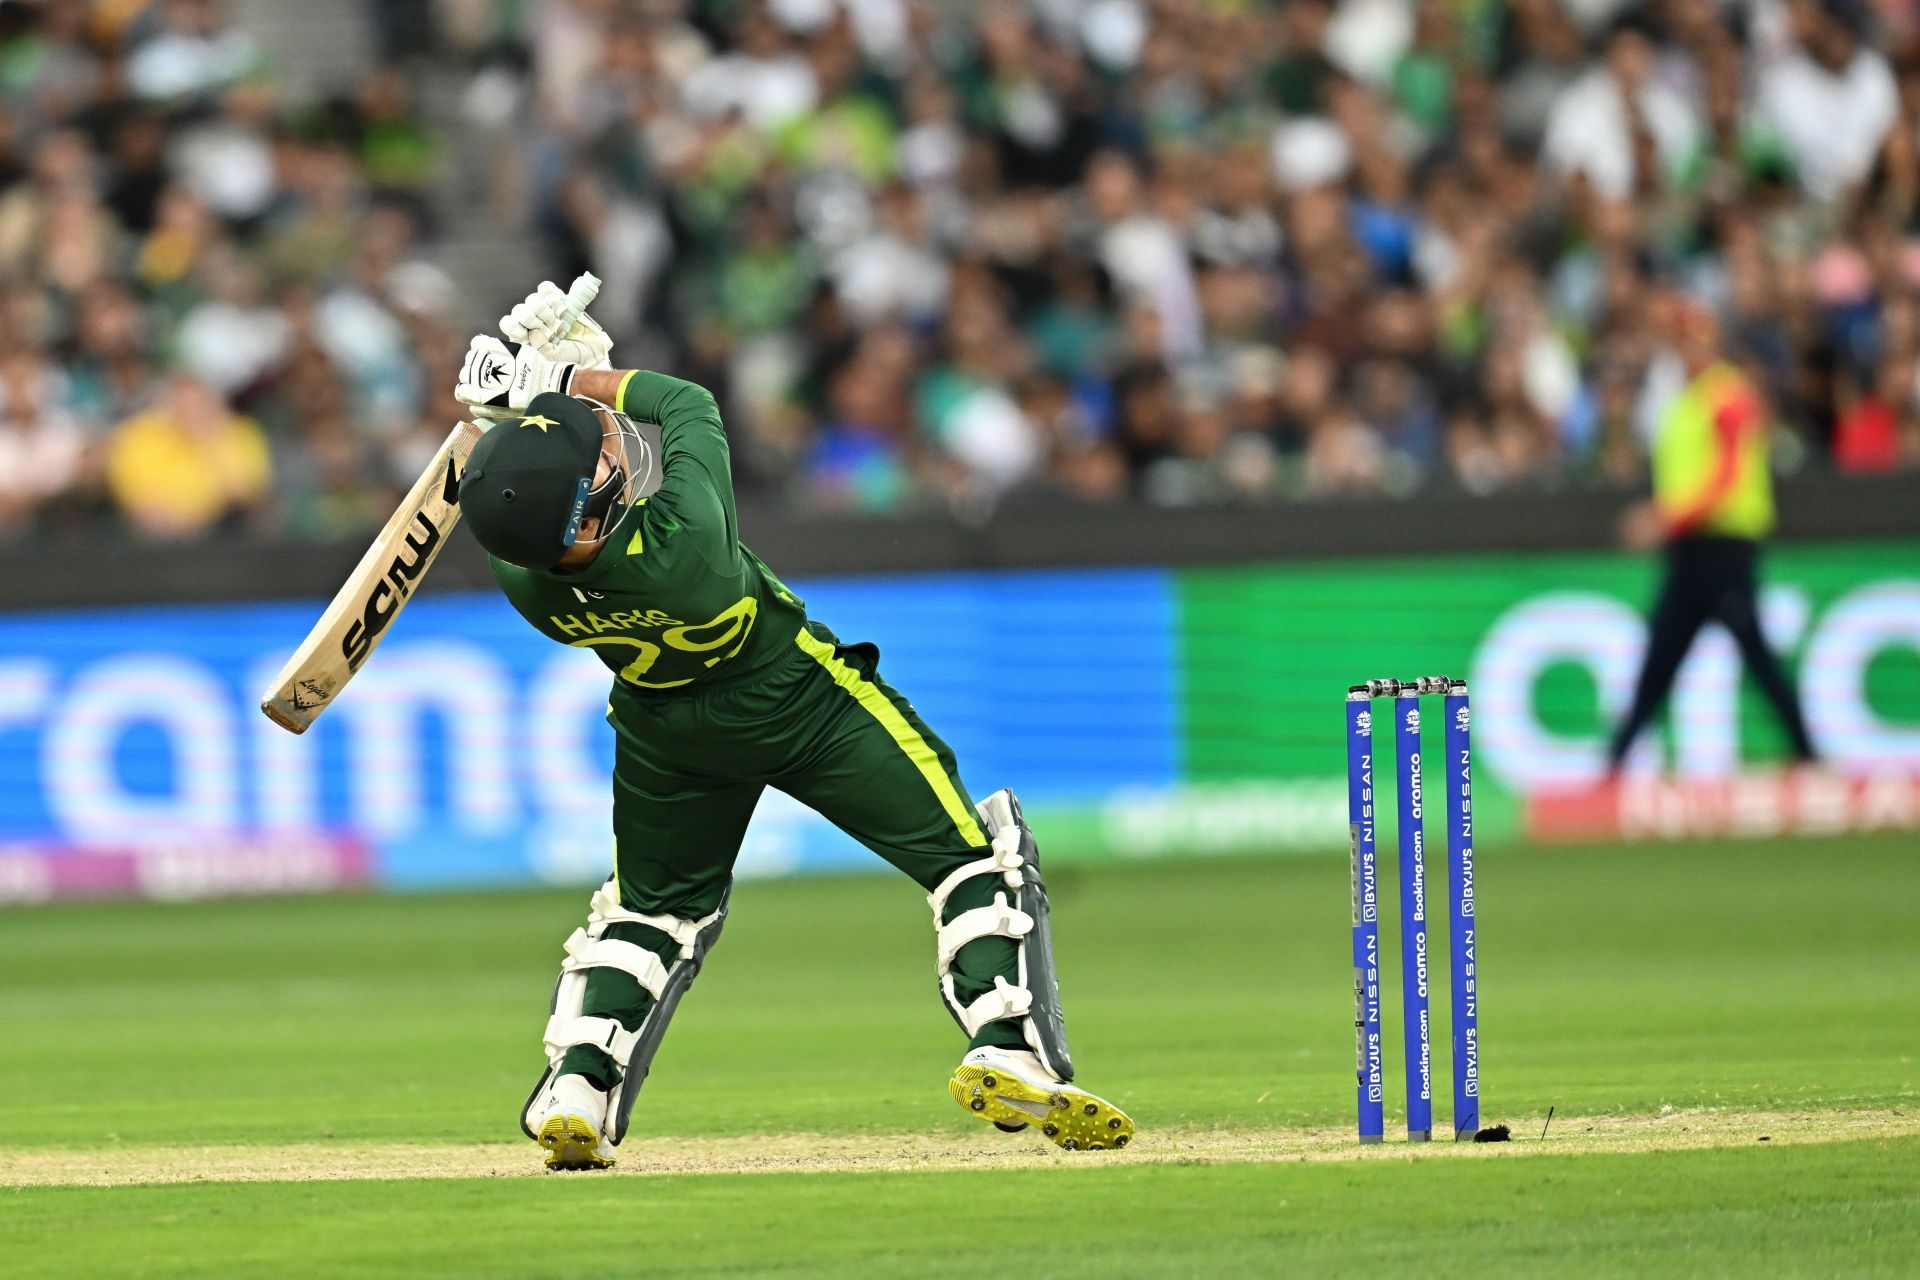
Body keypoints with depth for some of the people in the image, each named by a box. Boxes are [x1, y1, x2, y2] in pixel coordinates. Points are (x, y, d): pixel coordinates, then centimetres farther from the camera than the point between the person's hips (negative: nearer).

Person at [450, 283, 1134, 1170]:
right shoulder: (680, 537, -41)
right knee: (975, 857, 5)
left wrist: (541, 395, -8)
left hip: (664, 724, 5)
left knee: (653, 905, 25)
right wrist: (583, 379, -11)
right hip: (795, 695, -5)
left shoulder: (525, 587, -25)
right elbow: (688, 406, -22)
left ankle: (574, 1090, 10)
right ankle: (1009, 1055, -7)